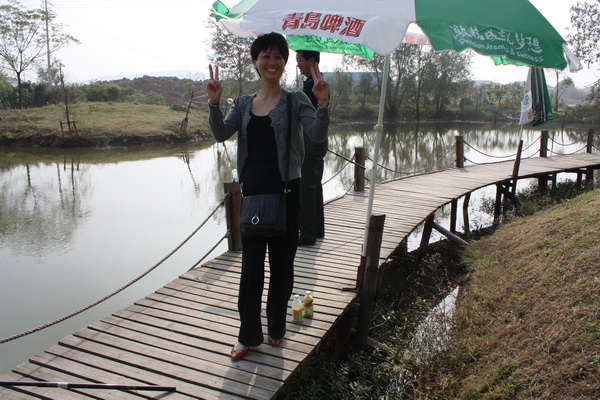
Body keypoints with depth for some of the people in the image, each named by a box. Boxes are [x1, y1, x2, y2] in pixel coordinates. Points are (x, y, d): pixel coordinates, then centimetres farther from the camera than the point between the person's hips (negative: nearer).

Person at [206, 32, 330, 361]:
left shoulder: (295, 101, 0)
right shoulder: (243, 104, 11)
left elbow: (318, 135, -14)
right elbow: (221, 134, -3)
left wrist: (323, 105, -30)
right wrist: (214, 102, -18)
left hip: (285, 192, -2)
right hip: (252, 192, 3)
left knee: (282, 263, 9)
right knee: (251, 266, 5)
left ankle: (276, 328, 28)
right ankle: (248, 335, 20)